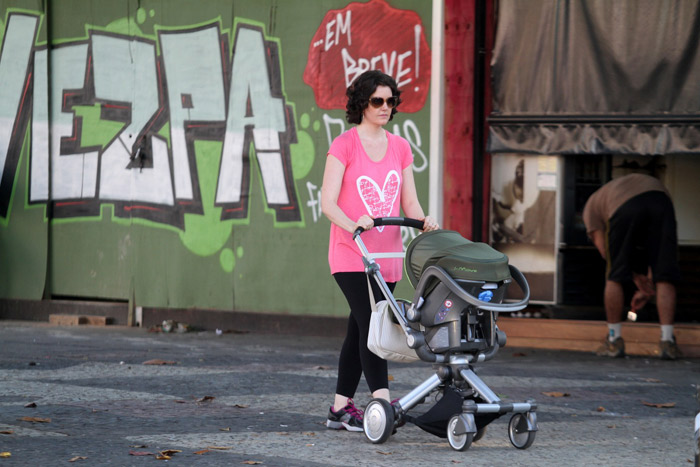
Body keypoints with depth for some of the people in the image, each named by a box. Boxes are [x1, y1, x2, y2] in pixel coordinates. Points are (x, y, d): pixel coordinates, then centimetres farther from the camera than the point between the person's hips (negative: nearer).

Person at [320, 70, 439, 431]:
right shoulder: (344, 145, -4)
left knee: (359, 330, 9)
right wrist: (352, 224, -28)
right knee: (371, 323, -17)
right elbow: (328, 202, -10)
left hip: (387, 256, 5)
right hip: (351, 254, -5)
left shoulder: (400, 148, 12)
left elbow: (409, 202, 10)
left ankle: (340, 408, 14)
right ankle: (383, 402, -24)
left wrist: (423, 220, -12)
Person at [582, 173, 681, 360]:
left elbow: (602, 245, 21)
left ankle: (614, 341, 16)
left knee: (614, 278, 12)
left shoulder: (592, 204, 36)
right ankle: (667, 341, 1)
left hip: (623, 206, -3)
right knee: (665, 280, 7)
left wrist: (637, 277, 21)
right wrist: (647, 289, 36)